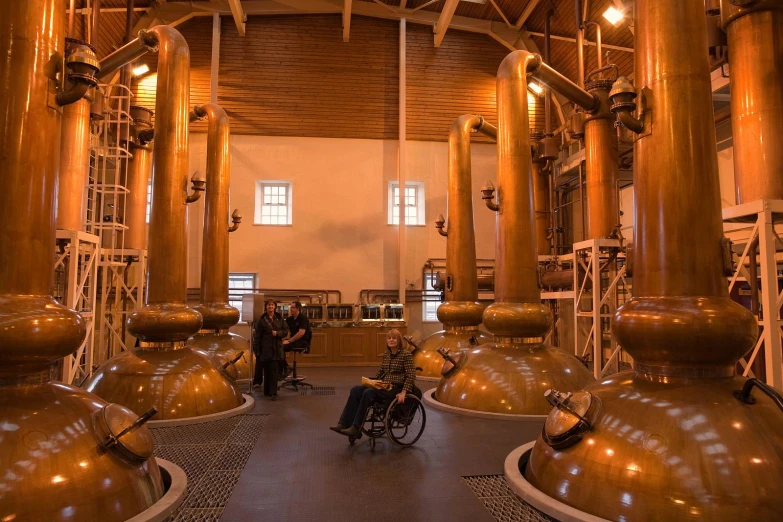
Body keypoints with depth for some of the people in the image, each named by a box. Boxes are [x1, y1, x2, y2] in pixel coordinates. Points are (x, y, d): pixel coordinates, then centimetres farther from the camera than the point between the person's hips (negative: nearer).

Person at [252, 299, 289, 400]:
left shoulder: (279, 319, 8)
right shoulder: (262, 320, 0)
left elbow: (286, 330, 9)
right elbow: (257, 335, -2)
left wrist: (277, 333, -11)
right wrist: (257, 350, -7)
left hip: (277, 349, 1)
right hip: (265, 349, -1)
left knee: (274, 371, -3)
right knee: (266, 370, 5)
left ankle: (273, 392, -3)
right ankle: (267, 391, 15)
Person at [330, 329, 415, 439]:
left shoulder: (406, 355, -8)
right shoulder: (386, 354, 12)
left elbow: (411, 376, -13)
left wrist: (403, 392, -22)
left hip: (396, 389, -7)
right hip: (383, 386, 7)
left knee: (368, 393, -30)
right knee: (355, 390, -14)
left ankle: (356, 428, -23)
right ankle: (344, 424, -21)